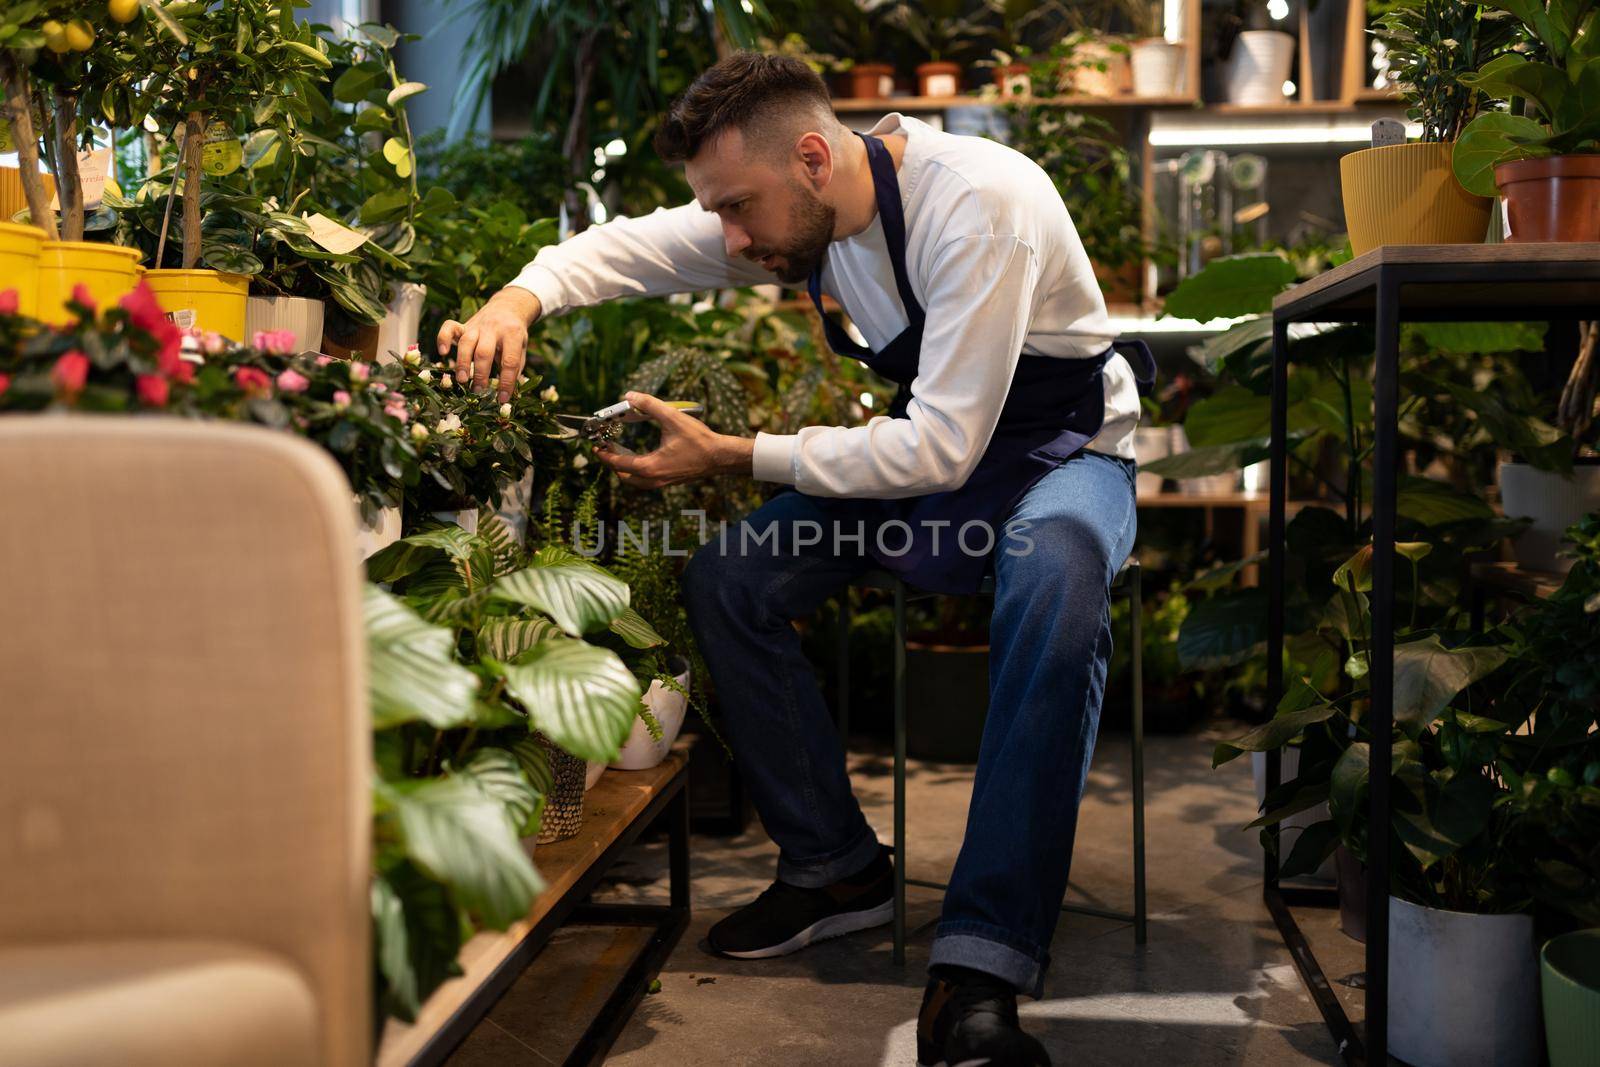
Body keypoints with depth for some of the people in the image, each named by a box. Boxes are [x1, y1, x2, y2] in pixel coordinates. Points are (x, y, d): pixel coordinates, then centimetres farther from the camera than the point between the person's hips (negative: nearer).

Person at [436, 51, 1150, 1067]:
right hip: (929, 446, 6)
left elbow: (941, 448, -32)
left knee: (1056, 573, -41)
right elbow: (628, 246, 4)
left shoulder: (979, 203, -29)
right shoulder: (793, 211, -7)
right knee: (725, 578, -12)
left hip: (1062, 449, -6)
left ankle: (979, 966, -38)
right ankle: (837, 868, 1)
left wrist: (731, 456, -28)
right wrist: (521, 298, -18)